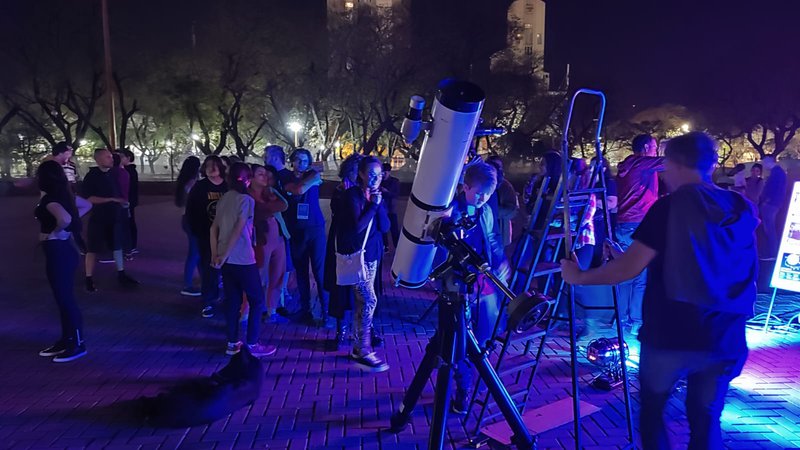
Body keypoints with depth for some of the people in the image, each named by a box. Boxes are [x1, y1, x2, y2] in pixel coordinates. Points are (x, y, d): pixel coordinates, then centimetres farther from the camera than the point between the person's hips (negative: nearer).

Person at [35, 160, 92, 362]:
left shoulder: (49, 199, -19)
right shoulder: (64, 194, 8)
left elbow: (65, 219, -37)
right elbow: (86, 206, 24)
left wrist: (51, 233, -20)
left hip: (58, 252, -9)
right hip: (63, 249, 9)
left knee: (65, 299, 0)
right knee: (63, 298, 16)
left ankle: (78, 344, 10)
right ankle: (66, 340, 27)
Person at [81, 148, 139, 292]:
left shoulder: (112, 175, 6)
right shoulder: (91, 176, -11)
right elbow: (89, 199, -18)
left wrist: (122, 203, -1)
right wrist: (111, 200, -23)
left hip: (114, 218, 6)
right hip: (98, 218, -6)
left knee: (117, 246, 11)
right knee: (93, 249, 1)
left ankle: (121, 274, 21)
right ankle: (89, 279, 9)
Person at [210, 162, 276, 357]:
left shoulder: (223, 199, 9)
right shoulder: (247, 200, -11)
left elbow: (213, 228, 8)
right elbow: (238, 230, -16)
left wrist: (215, 254, 9)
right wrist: (222, 256, -11)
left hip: (227, 259, 7)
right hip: (243, 259, -7)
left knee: (232, 301, 14)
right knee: (257, 300, 5)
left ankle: (232, 343, 20)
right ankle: (252, 345, 8)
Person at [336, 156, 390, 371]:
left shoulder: (377, 196, 8)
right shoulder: (353, 195, -12)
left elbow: (385, 227, -1)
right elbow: (358, 226, -22)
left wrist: (379, 205, -13)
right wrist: (372, 206, -17)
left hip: (372, 253, 7)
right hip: (355, 254, -7)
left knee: (361, 302, 12)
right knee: (369, 300, -12)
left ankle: (358, 347, 21)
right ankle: (364, 352, -4)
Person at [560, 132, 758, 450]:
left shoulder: (670, 207, -12)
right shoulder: (743, 209, 5)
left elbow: (628, 269, -17)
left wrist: (579, 277, -1)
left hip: (669, 335, -4)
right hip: (725, 340, 5)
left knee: (652, 412, 18)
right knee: (706, 420, 18)